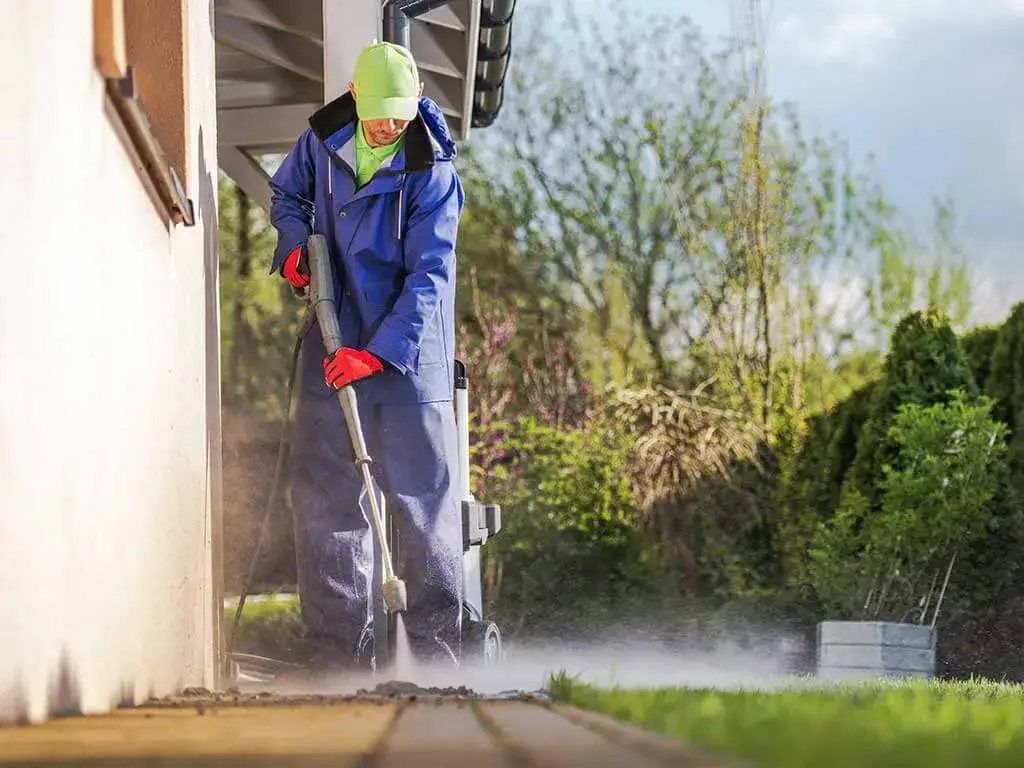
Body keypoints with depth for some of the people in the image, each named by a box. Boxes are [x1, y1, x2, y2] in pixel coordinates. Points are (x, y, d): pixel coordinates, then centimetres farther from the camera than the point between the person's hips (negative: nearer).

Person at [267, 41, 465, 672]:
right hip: (334, 344, 5)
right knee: (324, 489, 3)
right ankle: (343, 653, 8)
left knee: (422, 491, -3)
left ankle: (438, 646, 3)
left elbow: (430, 276, -17)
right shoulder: (323, 140, 1)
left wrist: (378, 352, -25)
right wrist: (295, 242, 1)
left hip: (407, 351, -4)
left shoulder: (432, 173, -13)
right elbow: (287, 193, 22)